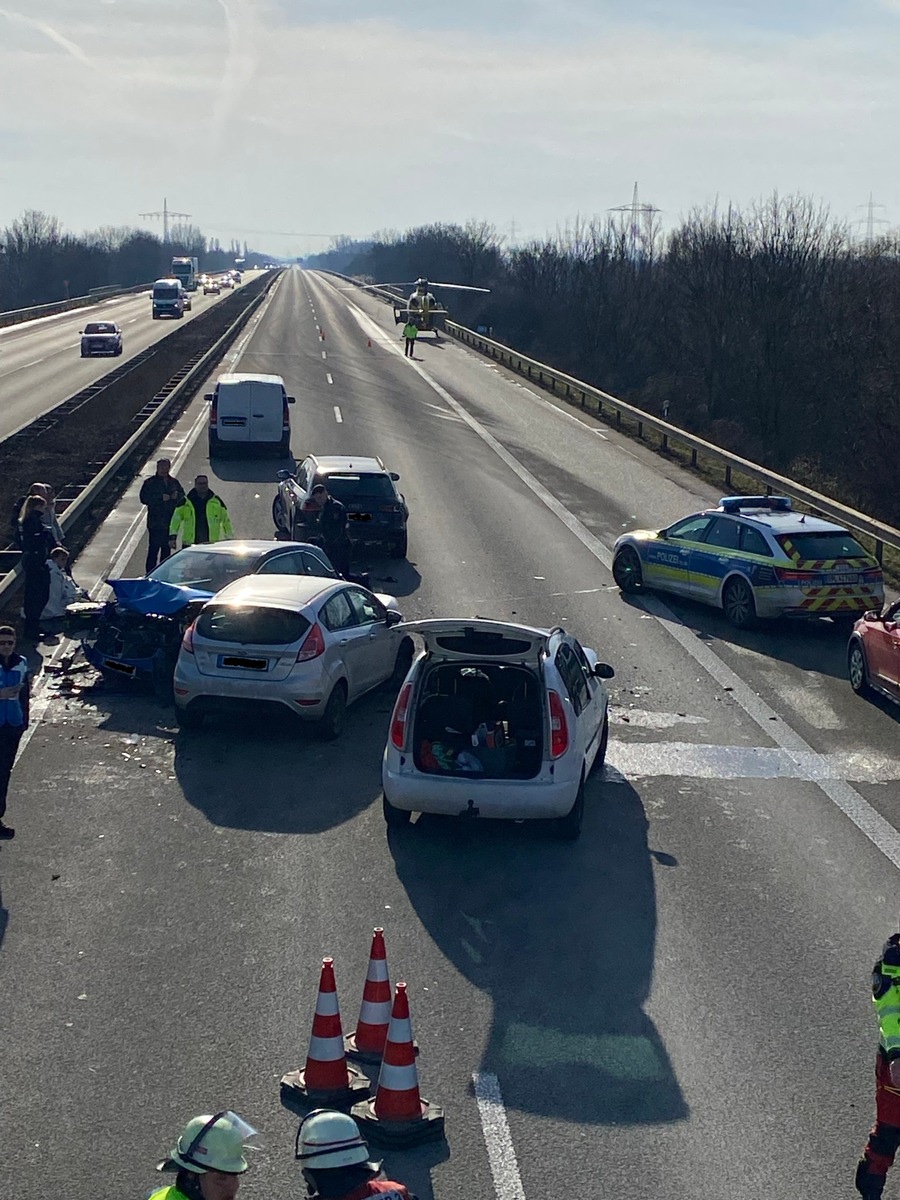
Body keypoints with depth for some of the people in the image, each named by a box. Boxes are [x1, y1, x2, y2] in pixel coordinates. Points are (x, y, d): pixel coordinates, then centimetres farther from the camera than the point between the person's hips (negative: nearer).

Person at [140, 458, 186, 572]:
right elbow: (144, 498, -10)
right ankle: (150, 574, -6)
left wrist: (177, 496, -8)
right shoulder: (150, 482, 1)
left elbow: (183, 497, 15)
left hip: (170, 523, 5)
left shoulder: (174, 482, 14)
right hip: (155, 523, -5)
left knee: (166, 549, 10)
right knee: (153, 549, -8)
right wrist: (161, 498, -17)